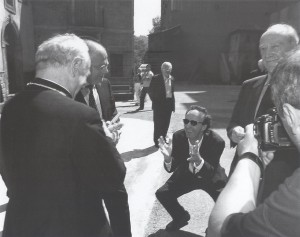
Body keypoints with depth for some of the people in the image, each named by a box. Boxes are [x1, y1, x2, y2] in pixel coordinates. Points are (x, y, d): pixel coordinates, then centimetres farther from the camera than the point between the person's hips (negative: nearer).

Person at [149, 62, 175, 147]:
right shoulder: (156, 78, -8)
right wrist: (155, 101, -9)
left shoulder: (171, 78, 9)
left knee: (166, 124, 12)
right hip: (159, 105, -5)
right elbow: (151, 92, -5)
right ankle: (157, 141, 14)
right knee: (158, 124, 2)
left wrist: (173, 103, 10)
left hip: (169, 104, 5)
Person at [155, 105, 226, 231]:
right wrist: (168, 157, -43)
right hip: (186, 174, 3)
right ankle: (181, 216, 23)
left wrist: (199, 161, -55)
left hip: (210, 178, -2)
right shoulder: (178, 136, -23)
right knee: (162, 194, -9)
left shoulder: (216, 141, -32)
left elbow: (212, 174, -34)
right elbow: (171, 168, -19)